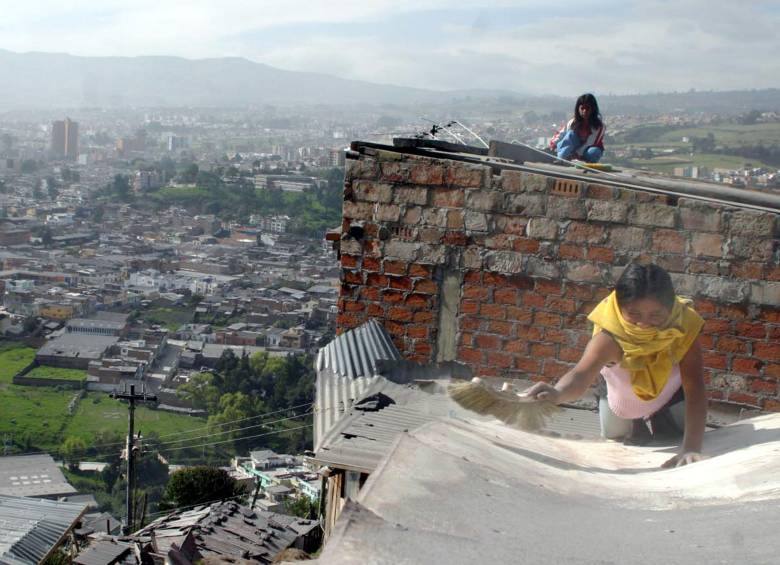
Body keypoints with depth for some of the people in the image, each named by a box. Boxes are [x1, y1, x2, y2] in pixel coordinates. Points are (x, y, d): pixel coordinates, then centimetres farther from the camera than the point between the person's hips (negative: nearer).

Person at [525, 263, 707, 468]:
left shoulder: (683, 326, -41)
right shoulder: (610, 337, -45)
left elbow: (694, 388, -43)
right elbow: (581, 373, -61)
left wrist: (691, 448, -53)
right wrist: (558, 393, -86)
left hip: (671, 393, 1)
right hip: (622, 399, 0)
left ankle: (660, 418, 40)